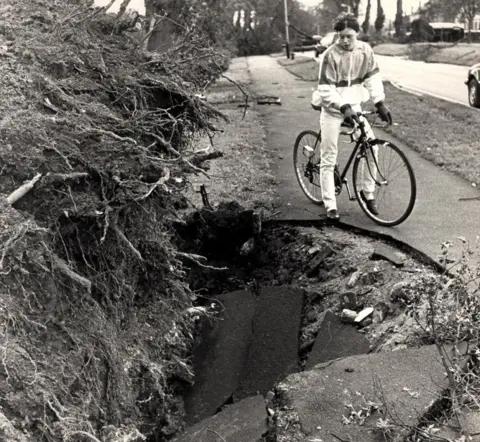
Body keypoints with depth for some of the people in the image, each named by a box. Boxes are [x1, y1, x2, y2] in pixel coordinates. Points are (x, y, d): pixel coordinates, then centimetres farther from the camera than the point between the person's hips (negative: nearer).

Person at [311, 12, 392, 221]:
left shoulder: (365, 50, -5)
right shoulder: (330, 55, -18)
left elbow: (373, 77, 0)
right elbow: (326, 89, -20)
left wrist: (380, 103, -10)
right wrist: (343, 107, -32)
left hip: (354, 107, 4)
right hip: (332, 109, -4)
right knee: (328, 160, -3)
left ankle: (368, 192, 7)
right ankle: (330, 206, 5)